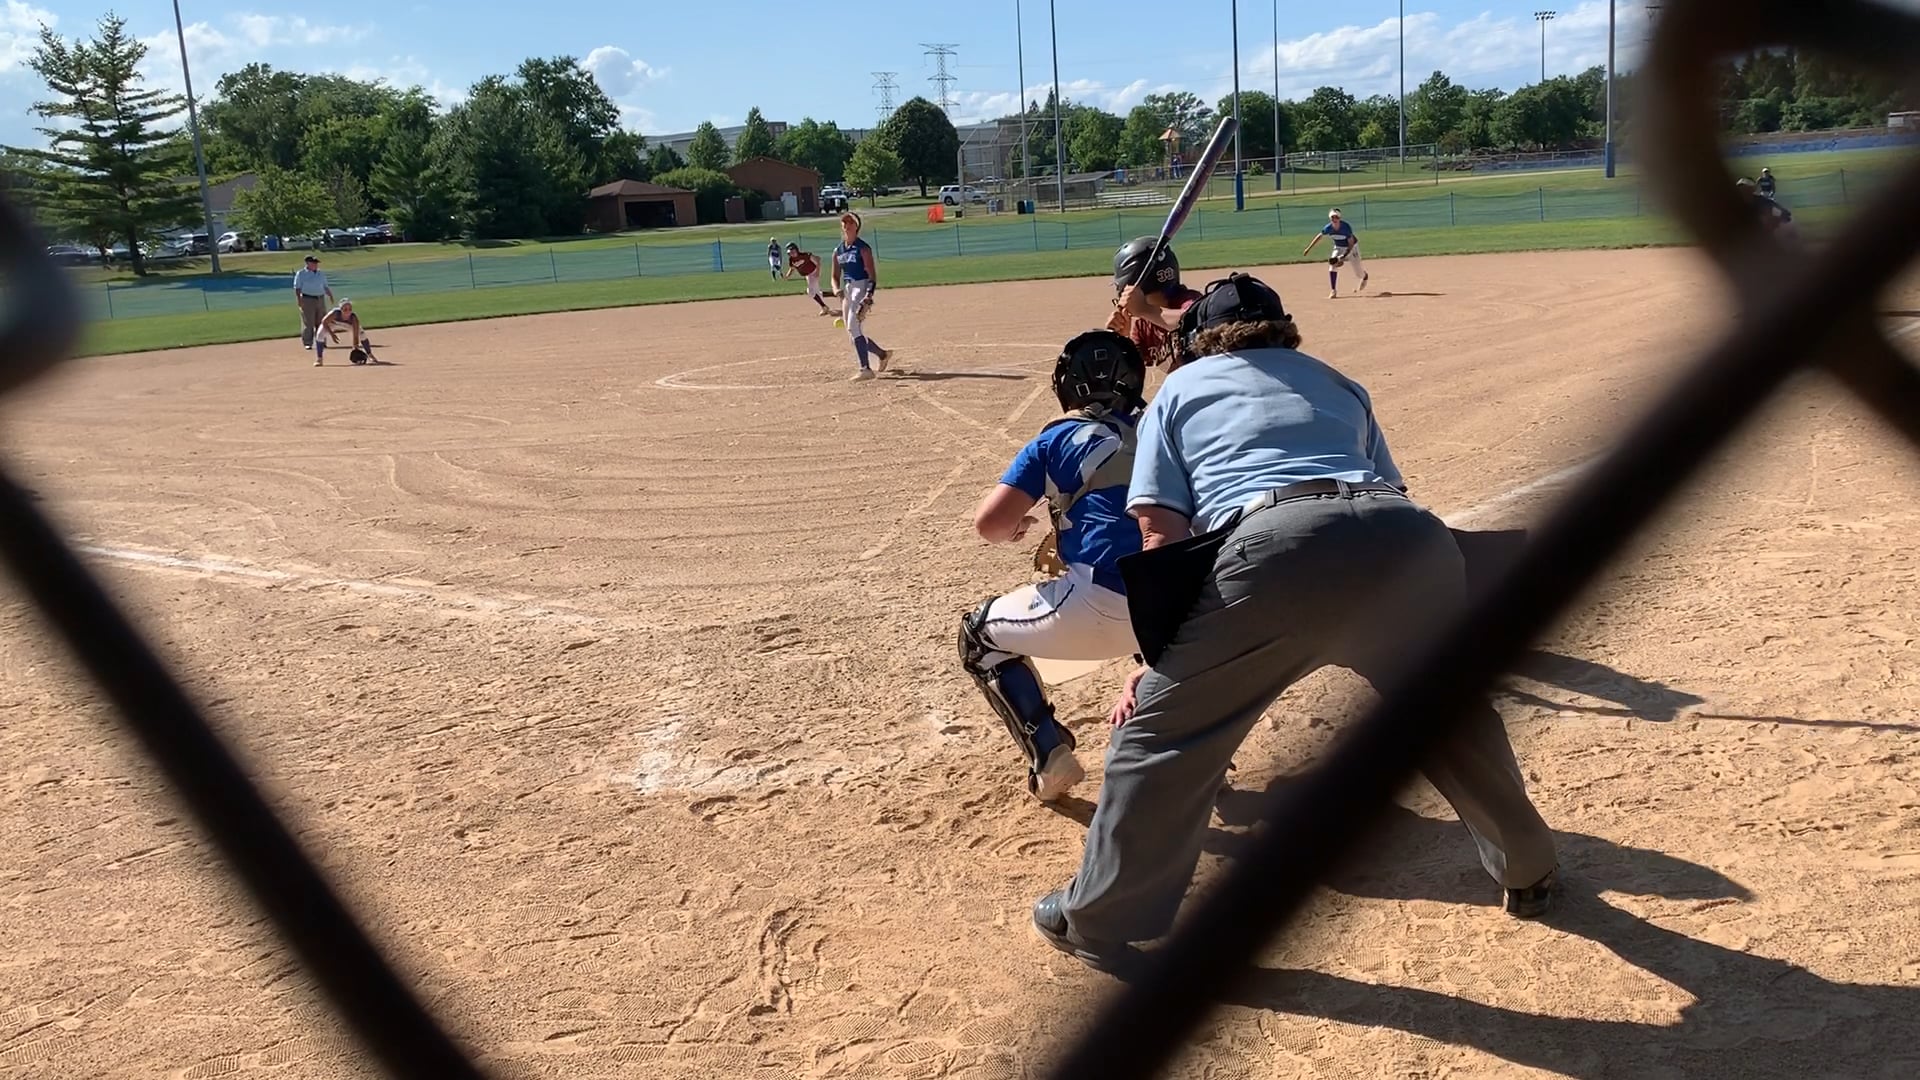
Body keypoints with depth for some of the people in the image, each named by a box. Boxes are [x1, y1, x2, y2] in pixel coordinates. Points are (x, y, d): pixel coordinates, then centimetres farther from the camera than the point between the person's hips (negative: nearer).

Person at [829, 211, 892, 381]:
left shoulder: (863, 248, -6)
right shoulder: (838, 251, 13)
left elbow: (872, 275, -11)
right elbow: (835, 276, 16)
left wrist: (869, 296, -23)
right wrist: (838, 291, -5)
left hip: (862, 288, -8)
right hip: (847, 291, 8)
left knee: (853, 328, -22)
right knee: (853, 331, 11)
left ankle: (865, 369, -24)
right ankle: (882, 354, 33)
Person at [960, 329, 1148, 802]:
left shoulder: (1056, 441, 6)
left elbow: (989, 523, -1)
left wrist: (1013, 529, 23)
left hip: (1102, 607, -5)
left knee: (979, 635, 21)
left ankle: (1050, 757, 7)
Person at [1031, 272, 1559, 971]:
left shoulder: (1178, 391, 27)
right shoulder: (1338, 384, 37)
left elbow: (1161, 535, 14)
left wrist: (1157, 660, 17)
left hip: (1277, 545, -4)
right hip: (1410, 538, 5)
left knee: (1161, 727, 11)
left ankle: (1100, 920, 20)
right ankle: (1528, 872, 47)